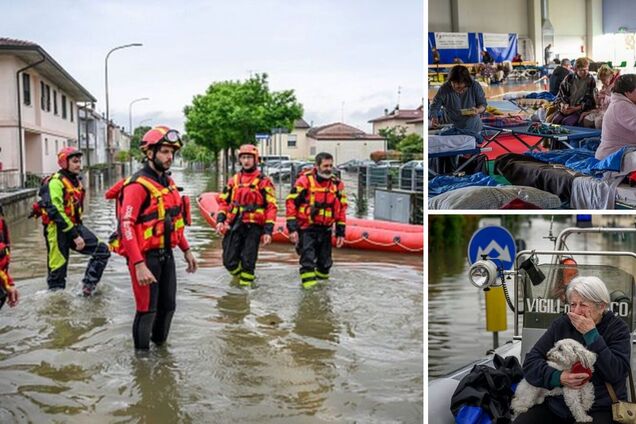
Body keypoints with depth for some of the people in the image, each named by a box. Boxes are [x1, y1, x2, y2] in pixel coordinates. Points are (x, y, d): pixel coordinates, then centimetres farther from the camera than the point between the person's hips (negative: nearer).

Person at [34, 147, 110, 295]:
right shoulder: (55, 182, -16)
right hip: (58, 229, -8)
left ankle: (88, 286, 6)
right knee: (58, 269, -2)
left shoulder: (76, 180, 13)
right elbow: (56, 211, -24)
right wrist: (75, 235, -24)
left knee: (102, 250, 0)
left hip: (74, 226, 8)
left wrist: (79, 230, 22)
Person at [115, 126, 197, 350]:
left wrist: (186, 250, 17)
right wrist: (139, 265, -31)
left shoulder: (168, 183, 10)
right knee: (147, 310, 1)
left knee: (168, 305, 17)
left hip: (166, 254, 8)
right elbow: (126, 226, -25)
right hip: (145, 256, -8)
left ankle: (160, 343, 37)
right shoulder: (138, 185, -18)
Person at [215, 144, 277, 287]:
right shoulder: (234, 180, 12)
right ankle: (241, 277, 29)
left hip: (253, 227, -4)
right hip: (234, 226, 4)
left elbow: (271, 207, -4)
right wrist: (220, 220, 1)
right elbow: (223, 201, 16)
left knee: (248, 261, -1)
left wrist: (268, 231, -10)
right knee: (229, 261, 3)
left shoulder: (264, 181, -1)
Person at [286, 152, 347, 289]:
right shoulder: (305, 180, -11)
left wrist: (340, 232, 9)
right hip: (306, 228, -4)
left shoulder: (337, 184, 3)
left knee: (325, 262, 13)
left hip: (325, 229, 4)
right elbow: (291, 203, -9)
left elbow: (342, 208, 11)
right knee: (308, 261, -11)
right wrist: (292, 228, -14)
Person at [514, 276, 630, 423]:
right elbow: (530, 361, 1)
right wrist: (558, 377, -18)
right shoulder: (561, 324, 7)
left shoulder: (617, 329, 0)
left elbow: (617, 373, -15)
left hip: (598, 409, -3)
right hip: (555, 404, 3)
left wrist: (591, 334, -16)